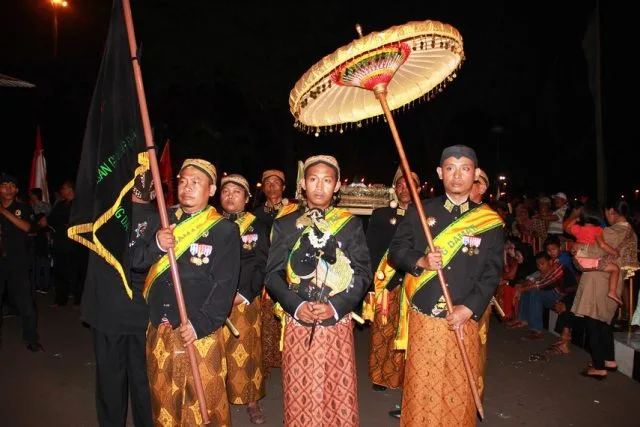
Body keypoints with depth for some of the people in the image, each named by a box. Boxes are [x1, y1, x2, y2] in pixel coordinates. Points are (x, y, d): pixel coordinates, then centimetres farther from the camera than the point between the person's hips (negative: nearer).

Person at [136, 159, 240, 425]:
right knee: (162, 399, 19)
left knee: (203, 404, 3)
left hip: (200, 331, -4)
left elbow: (225, 285, -10)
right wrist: (157, 246, -15)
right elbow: (137, 262, 5)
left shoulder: (225, 230, -6)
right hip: (158, 329, 5)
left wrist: (200, 324, -18)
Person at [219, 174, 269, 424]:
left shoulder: (257, 227, 4)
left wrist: (245, 294, -12)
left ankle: (252, 402, 18)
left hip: (246, 300, -1)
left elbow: (262, 265, -2)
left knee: (248, 352, 4)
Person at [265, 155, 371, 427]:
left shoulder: (351, 224, 5)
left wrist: (335, 306, -13)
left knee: (338, 397, 6)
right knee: (300, 398, 8)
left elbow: (362, 273, 0)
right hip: (297, 324, 0)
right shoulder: (284, 224, 5)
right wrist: (296, 305, -14)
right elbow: (273, 274, 2)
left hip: (338, 324, 0)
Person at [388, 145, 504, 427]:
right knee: (421, 387, 7)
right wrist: (421, 261, -15)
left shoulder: (490, 221, 2)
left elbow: (493, 272, -1)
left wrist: (468, 308, -12)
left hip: (464, 319, 0)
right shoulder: (419, 211, 4)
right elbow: (396, 251, 4)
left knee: (461, 391, 9)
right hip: (423, 317, 0)